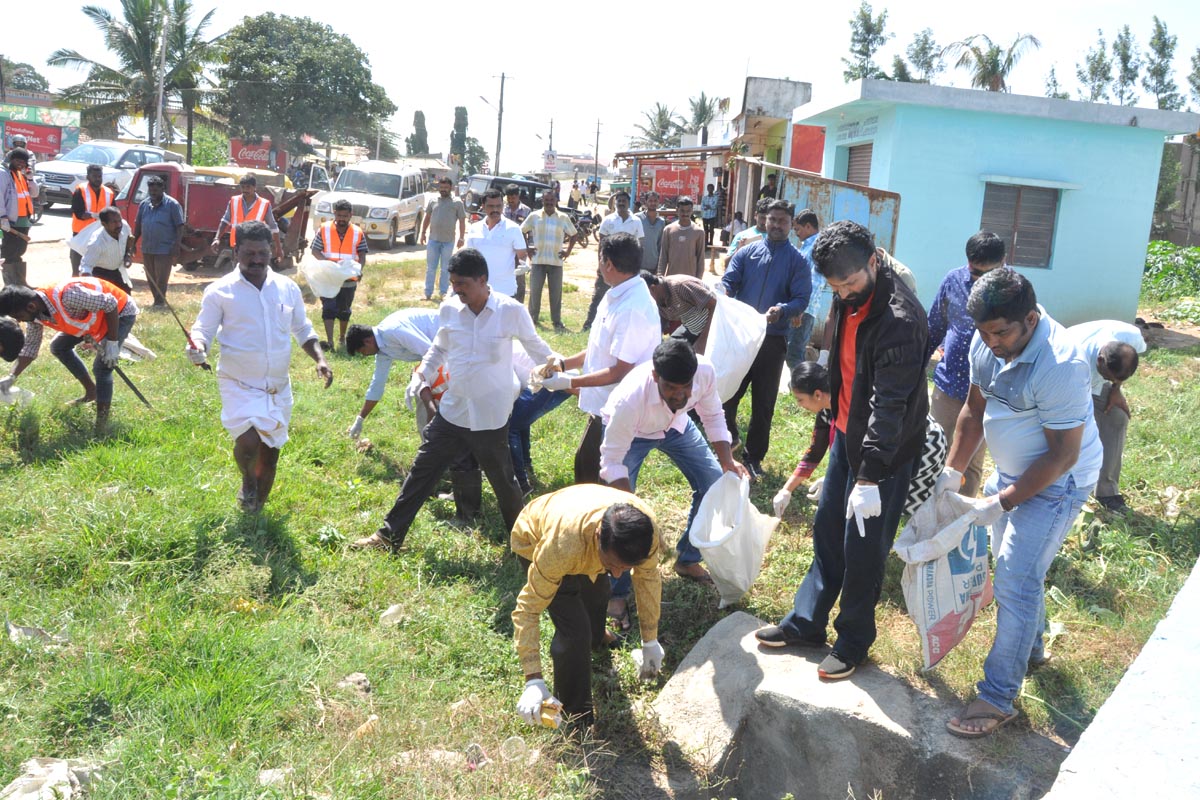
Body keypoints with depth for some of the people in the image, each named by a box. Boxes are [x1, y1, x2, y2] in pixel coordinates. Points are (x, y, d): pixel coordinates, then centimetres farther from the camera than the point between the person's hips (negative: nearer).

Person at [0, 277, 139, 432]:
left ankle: (102, 422, -8)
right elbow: (31, 346, 3)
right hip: (92, 313, 9)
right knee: (59, 347, 14)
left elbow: (110, 304, -30)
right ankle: (92, 392, 25)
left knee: (101, 367, -18)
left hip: (120, 311, -9)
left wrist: (112, 343, -27)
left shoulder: (67, 297, -38)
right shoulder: (35, 312, -10)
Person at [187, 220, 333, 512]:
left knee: (270, 452, 13)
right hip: (239, 386, -4)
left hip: (278, 387, 4)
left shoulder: (288, 288, 4)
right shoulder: (220, 291, -7)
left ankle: (256, 510, 36)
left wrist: (319, 359, -2)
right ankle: (248, 482, 11)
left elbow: (303, 330, 14)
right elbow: (203, 330, -5)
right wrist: (197, 348, -28)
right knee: (248, 441, -25)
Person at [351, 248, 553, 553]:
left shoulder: (511, 311, -13)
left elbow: (535, 346, 4)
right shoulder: (449, 309, -3)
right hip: (451, 412, 4)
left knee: (502, 479, 10)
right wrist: (424, 378, 6)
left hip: (490, 417, -4)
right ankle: (389, 536, 21)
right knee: (422, 471, 9)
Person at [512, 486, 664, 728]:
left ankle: (595, 638, 68)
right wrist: (534, 681, -43)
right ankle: (577, 716, 7)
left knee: (597, 594, 31)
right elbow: (529, 608, -38)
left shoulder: (646, 528, -36)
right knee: (575, 630, -18)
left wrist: (650, 641, -6)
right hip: (534, 541, -5)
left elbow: (648, 577, -15)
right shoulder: (562, 545, -49)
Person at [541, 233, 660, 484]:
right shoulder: (616, 297, 5)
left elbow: (619, 372, -24)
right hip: (604, 406, 10)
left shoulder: (633, 309, -26)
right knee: (585, 465, 24)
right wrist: (563, 364, 7)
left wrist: (570, 382, -18)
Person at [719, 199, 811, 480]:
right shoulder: (747, 252, 6)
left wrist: (781, 310, -27)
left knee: (763, 403, 7)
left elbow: (801, 299, -7)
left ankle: (753, 457, 21)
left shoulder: (797, 261, 1)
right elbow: (728, 281, -4)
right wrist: (724, 293, -28)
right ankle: (729, 436, 32)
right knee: (727, 392, 6)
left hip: (773, 340, -1)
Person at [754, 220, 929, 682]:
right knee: (827, 530, 16)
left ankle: (854, 642, 21)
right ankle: (806, 621, 30)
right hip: (848, 433, 8)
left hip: (887, 449, -8)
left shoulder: (900, 319, -27)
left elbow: (891, 404, -30)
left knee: (863, 548, 2)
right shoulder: (848, 302, 0)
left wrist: (870, 476, -31)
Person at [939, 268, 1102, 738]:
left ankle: (998, 698, -1)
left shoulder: (1059, 365, -32)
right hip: (1010, 470, 8)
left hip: (1055, 483, -8)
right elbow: (975, 409, 6)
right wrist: (953, 470, 1)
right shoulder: (988, 342, -8)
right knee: (1011, 564, 21)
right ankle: (1031, 648, 44)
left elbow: (1062, 455, -26)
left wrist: (1001, 503, -23)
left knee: (1016, 582, -11)